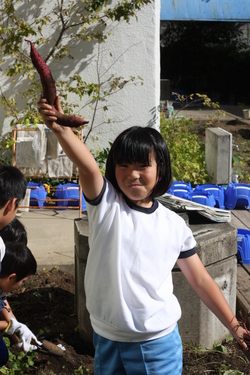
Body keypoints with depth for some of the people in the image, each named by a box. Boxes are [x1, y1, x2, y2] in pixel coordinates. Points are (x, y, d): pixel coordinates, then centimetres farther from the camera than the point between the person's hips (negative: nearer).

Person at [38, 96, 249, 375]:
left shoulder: (174, 225, -2)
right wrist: (59, 128, -46)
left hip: (159, 344, 0)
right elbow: (87, 165, -28)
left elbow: (200, 280, 6)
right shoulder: (105, 203, -7)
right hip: (107, 341, 0)